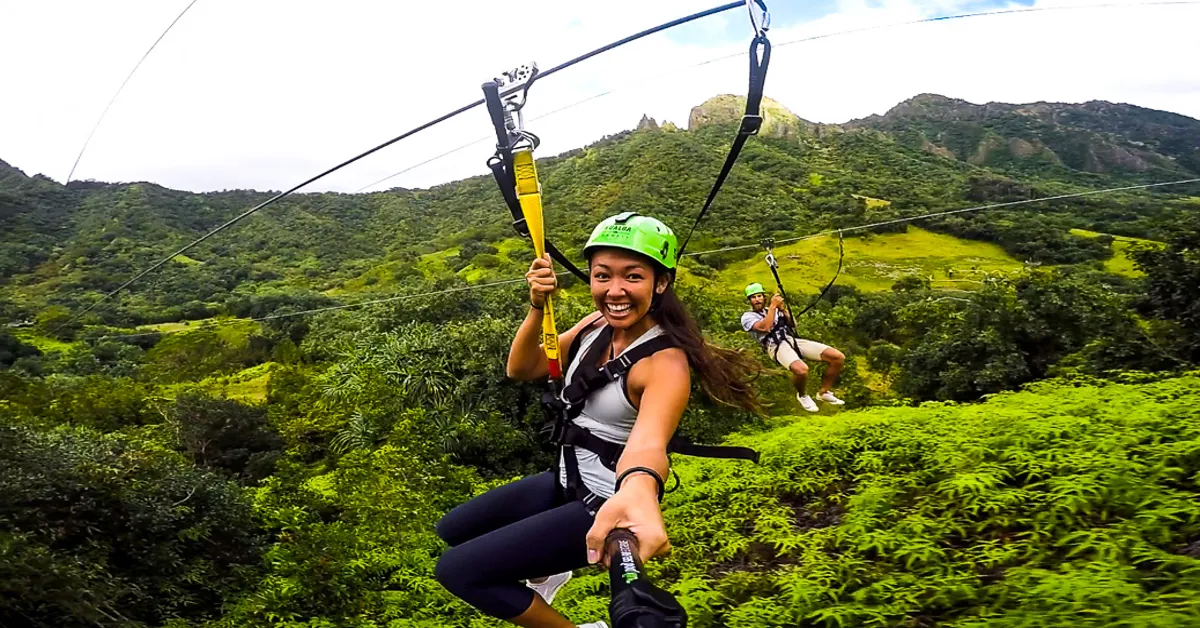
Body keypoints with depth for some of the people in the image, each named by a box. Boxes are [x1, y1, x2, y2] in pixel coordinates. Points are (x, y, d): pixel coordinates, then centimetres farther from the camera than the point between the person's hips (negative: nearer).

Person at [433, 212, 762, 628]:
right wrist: (537, 306, -20)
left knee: (456, 569, -11)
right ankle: (549, 572, 44)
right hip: (566, 482, 8)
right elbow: (521, 370, -2)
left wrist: (636, 493, -68)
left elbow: (649, 440, -45)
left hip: (605, 508, -8)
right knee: (452, 530, 20)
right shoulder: (596, 326, -5)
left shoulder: (665, 362, -26)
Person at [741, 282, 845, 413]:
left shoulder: (775, 310, 25)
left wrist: (782, 308, 2)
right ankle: (802, 396, -4)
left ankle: (824, 393, 12)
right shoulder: (747, 317, 6)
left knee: (838, 357, -8)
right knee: (801, 369, -39)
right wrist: (773, 306, -7)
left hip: (794, 340, 6)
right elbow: (765, 327, -12)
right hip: (776, 346, -6)